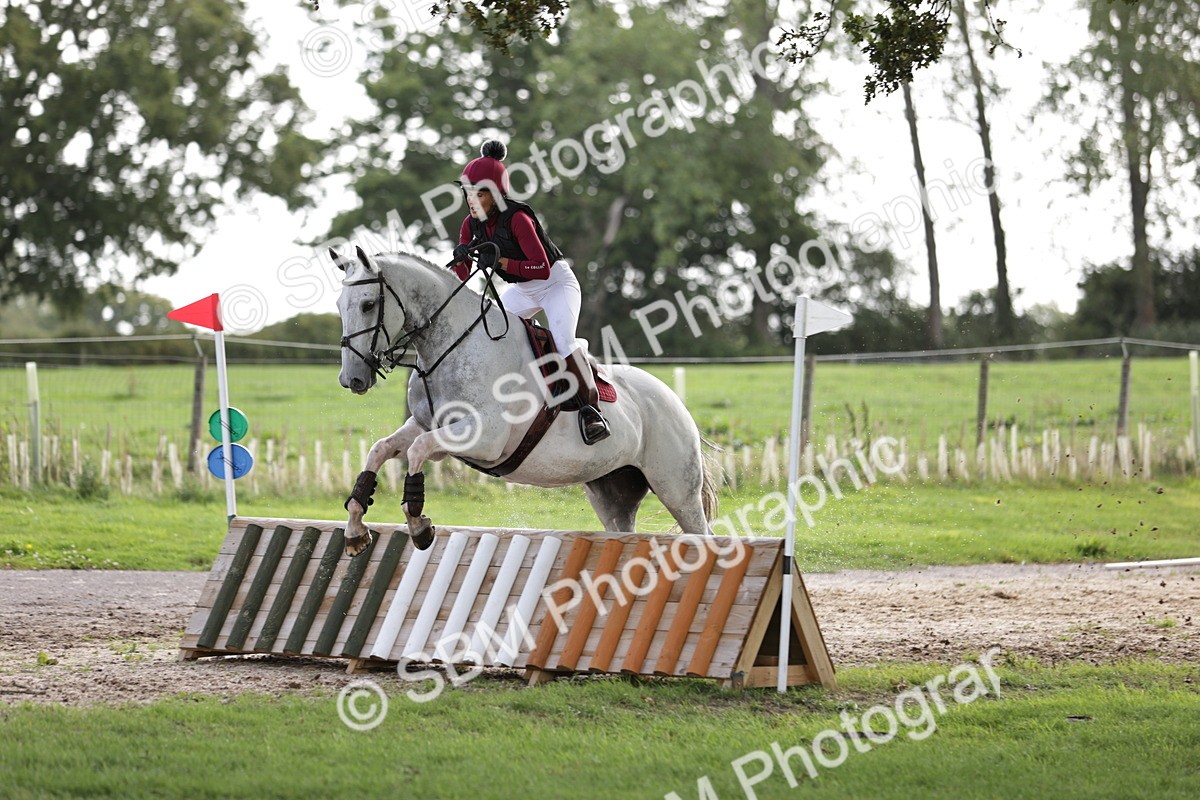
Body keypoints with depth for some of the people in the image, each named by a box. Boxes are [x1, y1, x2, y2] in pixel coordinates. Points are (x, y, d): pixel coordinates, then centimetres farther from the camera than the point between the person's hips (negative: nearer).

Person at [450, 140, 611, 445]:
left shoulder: (517, 218, -27)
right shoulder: (472, 225, -6)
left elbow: (543, 268, -31)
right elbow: (463, 276, -3)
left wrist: (502, 262, -40)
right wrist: (460, 257, -25)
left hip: (556, 283, -8)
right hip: (521, 290, 8)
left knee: (562, 339, -29)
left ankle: (591, 407, -26)